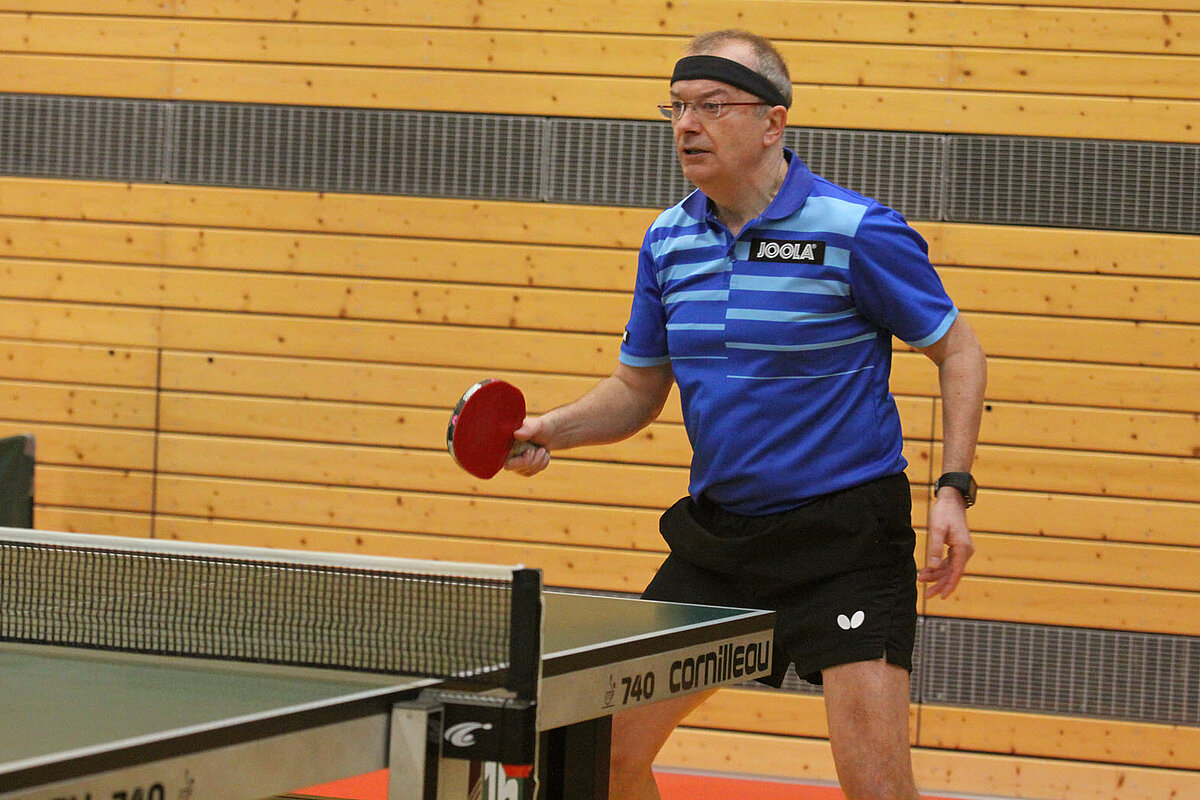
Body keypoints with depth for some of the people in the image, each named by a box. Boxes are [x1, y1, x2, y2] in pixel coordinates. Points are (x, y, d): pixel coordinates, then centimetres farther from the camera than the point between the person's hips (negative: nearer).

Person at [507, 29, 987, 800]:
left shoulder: (857, 231, -12)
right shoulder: (668, 242, 5)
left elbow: (958, 351, -3)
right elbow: (638, 389, 15)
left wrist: (953, 490, -13)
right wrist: (552, 430, -3)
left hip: (845, 534, -6)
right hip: (718, 533, 6)